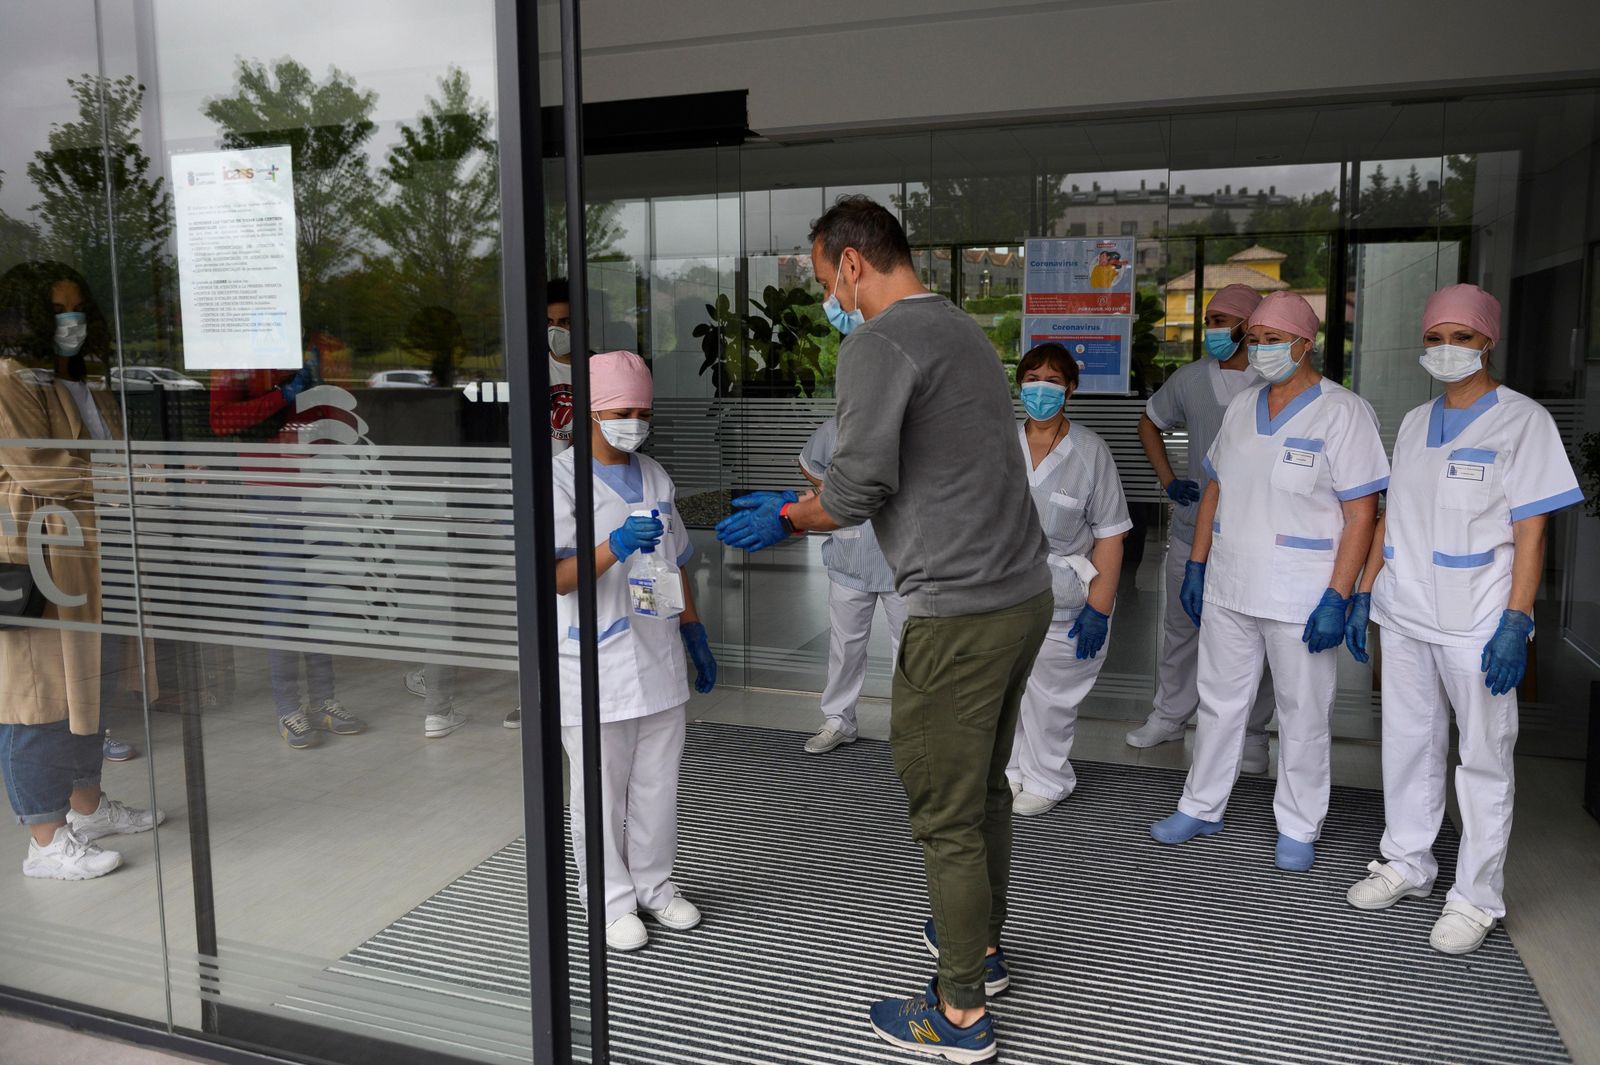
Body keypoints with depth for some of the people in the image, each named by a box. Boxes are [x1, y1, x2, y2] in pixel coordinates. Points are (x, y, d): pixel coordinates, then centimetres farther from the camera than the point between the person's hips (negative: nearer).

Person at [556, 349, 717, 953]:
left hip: (660, 659, 6)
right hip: (597, 665, -6)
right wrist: (614, 548, -34)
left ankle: (654, 885, 33)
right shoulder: (564, 479, -9)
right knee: (602, 790, 6)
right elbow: (558, 576, -18)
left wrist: (696, 636, 18)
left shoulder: (655, 477, 11)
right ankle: (612, 900, 23)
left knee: (658, 782, 16)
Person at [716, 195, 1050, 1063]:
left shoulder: (878, 343, -12)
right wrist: (796, 504, 20)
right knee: (984, 785, 23)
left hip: (959, 616, -9)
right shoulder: (963, 331, 17)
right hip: (1025, 593, 10)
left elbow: (860, 488, -18)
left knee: (945, 813, 4)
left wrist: (787, 519, 1)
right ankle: (981, 944, 41)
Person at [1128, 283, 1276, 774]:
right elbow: (1149, 423, 20)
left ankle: (1251, 734, 22)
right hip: (1193, 530, 4)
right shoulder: (1190, 379, 4)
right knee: (1181, 627, 15)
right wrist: (1168, 481, 8)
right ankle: (1169, 716, 32)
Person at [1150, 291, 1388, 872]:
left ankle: (1298, 828, 23)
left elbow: (1361, 513, -13)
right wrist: (1196, 565, 12)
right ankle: (1201, 807, 30)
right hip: (1227, 589, 6)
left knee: (1303, 716, 7)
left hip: (1300, 600, -5)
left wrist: (1337, 598, -18)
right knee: (1219, 701, 15)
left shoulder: (1344, 412, -9)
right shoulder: (1241, 406, 9)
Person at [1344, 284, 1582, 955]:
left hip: (1475, 624, -5)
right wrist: (1365, 593, 11)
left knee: (1483, 760, 3)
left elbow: (1530, 530, -9)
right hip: (1404, 617, 6)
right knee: (1408, 745, 14)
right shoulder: (1414, 423, 12)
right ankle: (1407, 864, 29)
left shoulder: (1522, 421, -4)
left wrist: (1516, 622, -16)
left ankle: (1476, 898, 13)